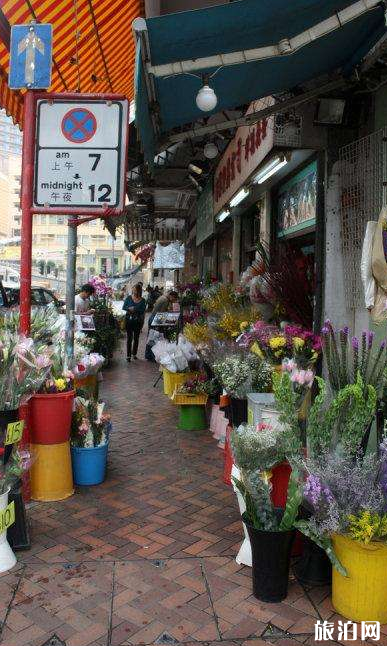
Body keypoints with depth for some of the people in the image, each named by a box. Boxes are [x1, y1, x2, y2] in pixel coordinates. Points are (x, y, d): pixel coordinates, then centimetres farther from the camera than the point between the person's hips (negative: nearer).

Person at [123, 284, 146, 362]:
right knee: (129, 338, -2)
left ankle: (134, 353, 26)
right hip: (129, 320, -1)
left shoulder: (142, 300, 0)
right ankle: (128, 355, 2)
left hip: (138, 321, 1)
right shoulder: (128, 298, 0)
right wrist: (129, 309, -21)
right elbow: (123, 307, -3)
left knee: (136, 338, 12)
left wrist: (134, 309, -21)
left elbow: (143, 311, -9)